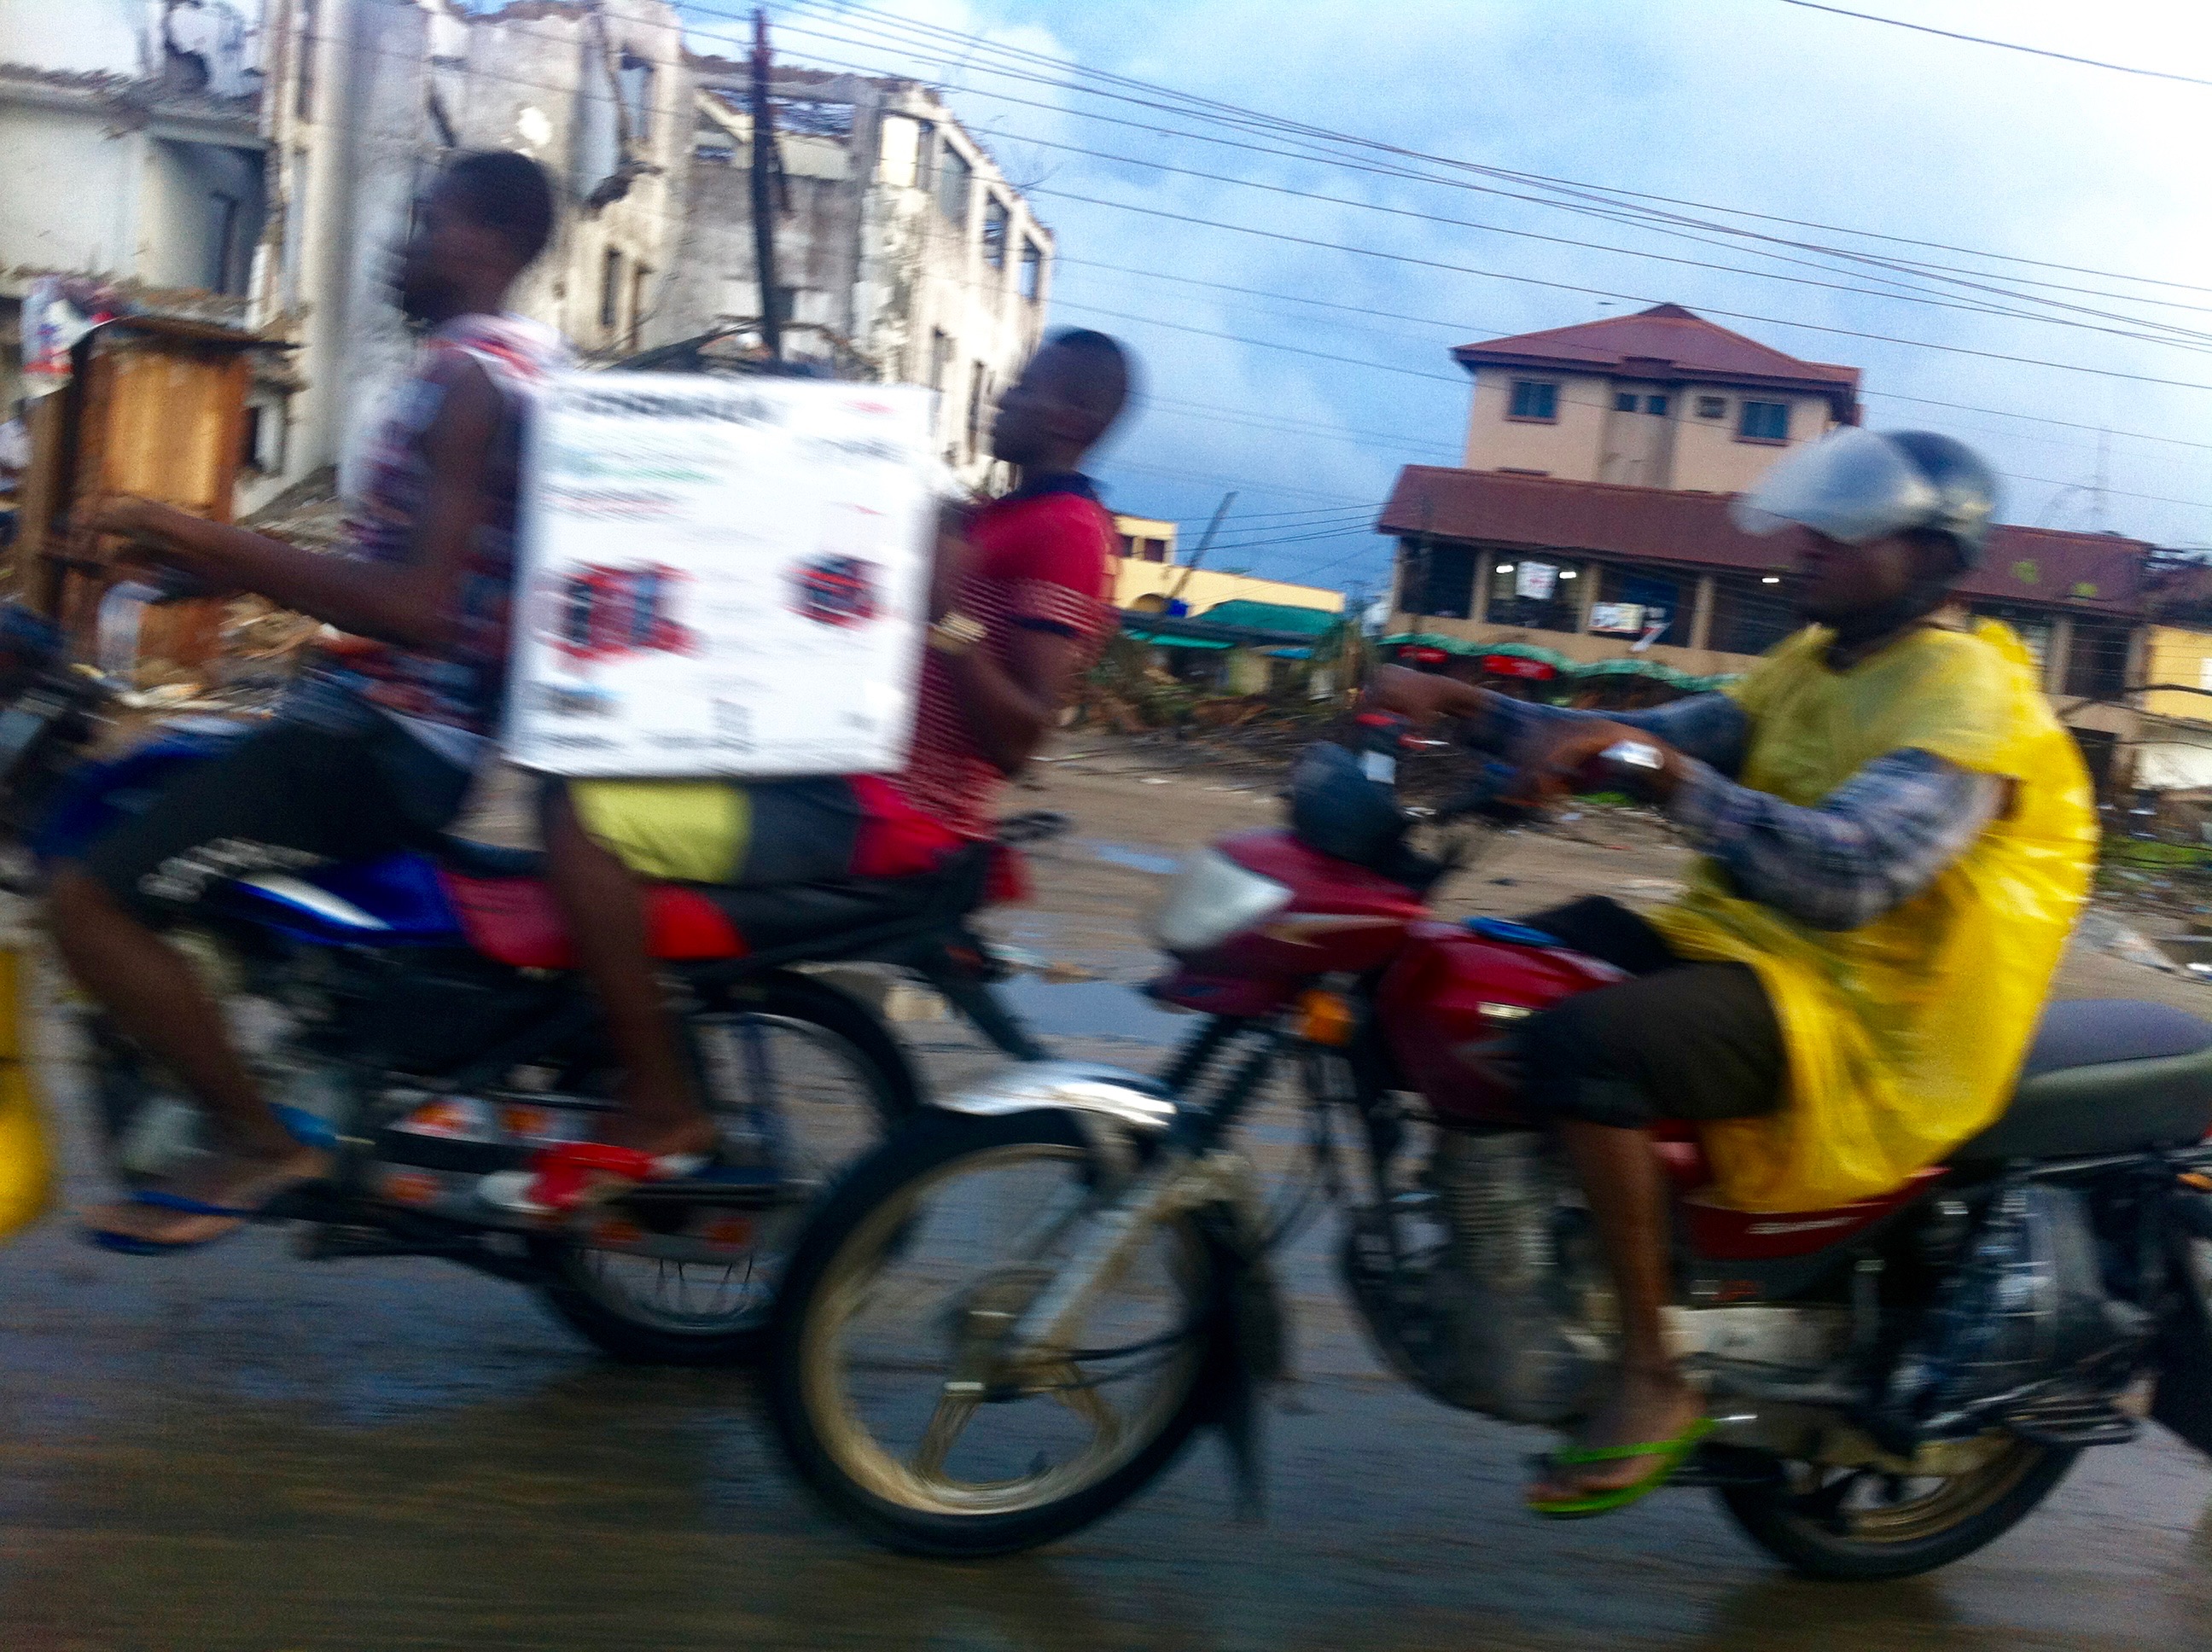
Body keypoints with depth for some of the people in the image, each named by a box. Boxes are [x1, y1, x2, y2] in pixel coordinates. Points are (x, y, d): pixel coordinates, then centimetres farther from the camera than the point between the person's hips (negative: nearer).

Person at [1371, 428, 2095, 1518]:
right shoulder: (1814, 662, 16)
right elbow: (1669, 742, 11)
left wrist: (1659, 769, -41)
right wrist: (1472, 712, -1)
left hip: (1856, 1015, -10)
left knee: (1582, 1045, -33)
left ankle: (1653, 1385, -20)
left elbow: (1846, 873, -31)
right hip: (1730, 938, 10)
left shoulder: (1966, 696, -14)